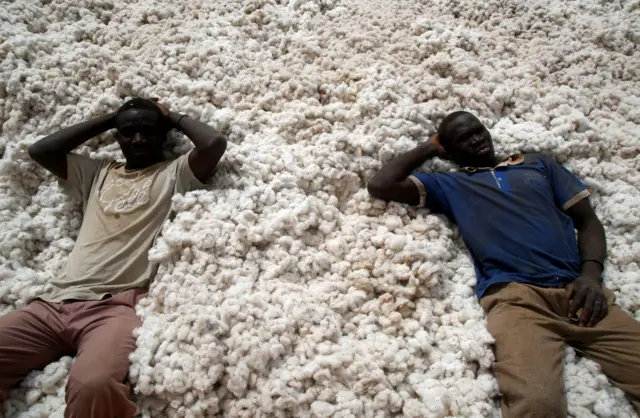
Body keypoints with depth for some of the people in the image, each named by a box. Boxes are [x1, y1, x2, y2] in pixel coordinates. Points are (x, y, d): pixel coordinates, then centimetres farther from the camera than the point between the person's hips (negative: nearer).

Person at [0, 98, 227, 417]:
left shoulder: (174, 173, 12)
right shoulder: (96, 173, 27)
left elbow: (215, 143, -5)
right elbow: (40, 150, 19)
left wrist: (175, 118, 15)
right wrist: (108, 119, 22)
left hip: (116, 305, -5)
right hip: (56, 303, 6)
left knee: (93, 386, -36)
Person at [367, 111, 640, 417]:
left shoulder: (539, 164, 28)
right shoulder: (451, 185, 21)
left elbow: (588, 220, 21)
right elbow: (380, 186, 12)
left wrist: (591, 274, 0)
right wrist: (430, 149, 23)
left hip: (576, 290, 3)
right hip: (516, 295, -2)